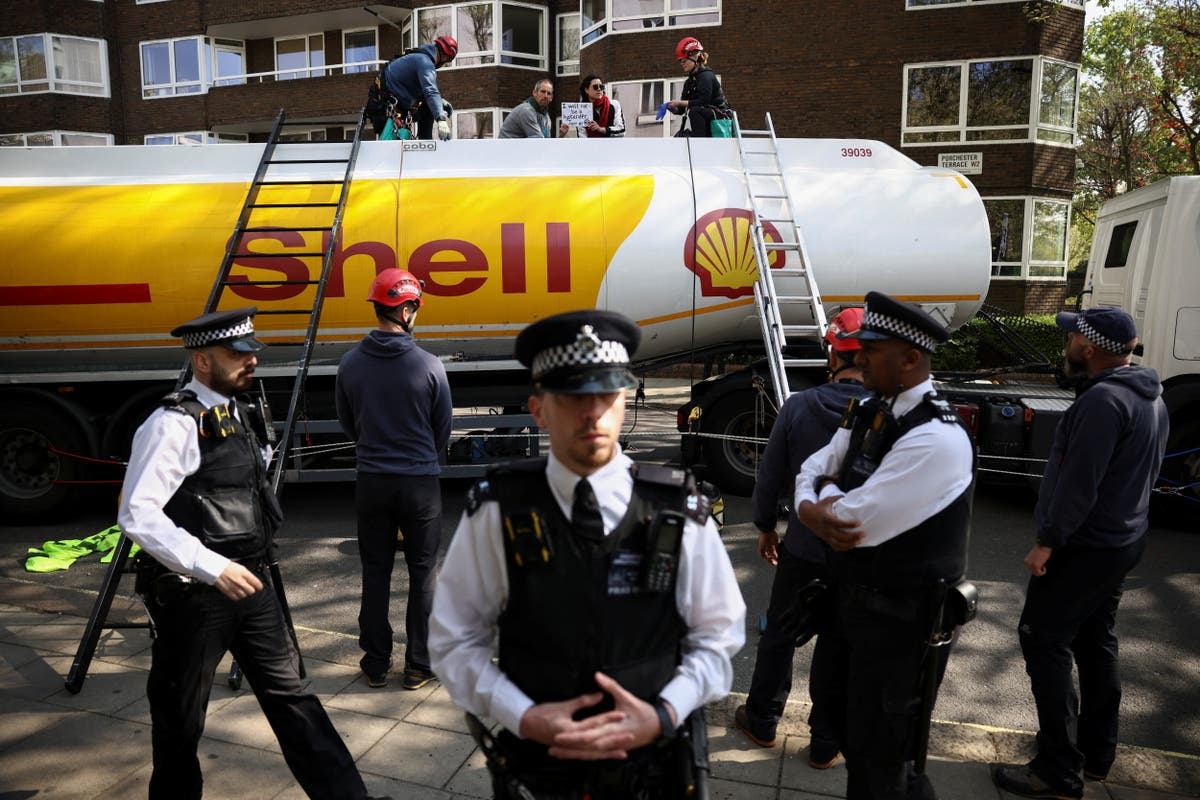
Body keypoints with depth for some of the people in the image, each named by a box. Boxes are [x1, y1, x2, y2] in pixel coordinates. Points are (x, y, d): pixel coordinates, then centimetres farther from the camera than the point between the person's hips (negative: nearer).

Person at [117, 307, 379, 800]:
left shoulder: (240, 412, 10)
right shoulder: (174, 424, -16)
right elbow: (136, 514, -22)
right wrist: (213, 569, -27)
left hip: (248, 583, 8)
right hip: (193, 593, -7)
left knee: (289, 695, 10)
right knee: (180, 719, 12)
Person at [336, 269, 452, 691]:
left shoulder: (350, 364, -4)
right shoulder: (429, 366, -13)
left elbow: (347, 424, 8)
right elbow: (443, 431, -1)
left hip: (371, 480, 3)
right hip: (420, 481, -3)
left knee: (375, 573, 14)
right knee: (422, 573, 11)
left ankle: (376, 664, 24)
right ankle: (419, 665, 19)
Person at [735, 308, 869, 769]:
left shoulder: (799, 406, -13)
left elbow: (770, 476, -5)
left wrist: (766, 526, 11)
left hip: (803, 544, 0)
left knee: (780, 631, 18)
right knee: (838, 644, 14)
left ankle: (762, 722, 34)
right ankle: (826, 743, 28)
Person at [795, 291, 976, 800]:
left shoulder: (935, 437, -25)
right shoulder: (866, 415, 4)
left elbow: (856, 519, -28)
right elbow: (811, 473, 5)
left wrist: (827, 499, -6)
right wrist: (815, 512, -17)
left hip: (902, 621, -8)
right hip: (856, 601, 8)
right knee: (854, 739, 24)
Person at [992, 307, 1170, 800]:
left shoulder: (1103, 400, -24)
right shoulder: (1149, 396, 9)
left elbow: (1078, 483, -26)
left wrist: (1047, 542, -19)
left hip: (1085, 547, -10)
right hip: (1123, 539, 10)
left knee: (1044, 641, -3)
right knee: (1095, 643, 19)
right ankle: (1097, 752, 31)